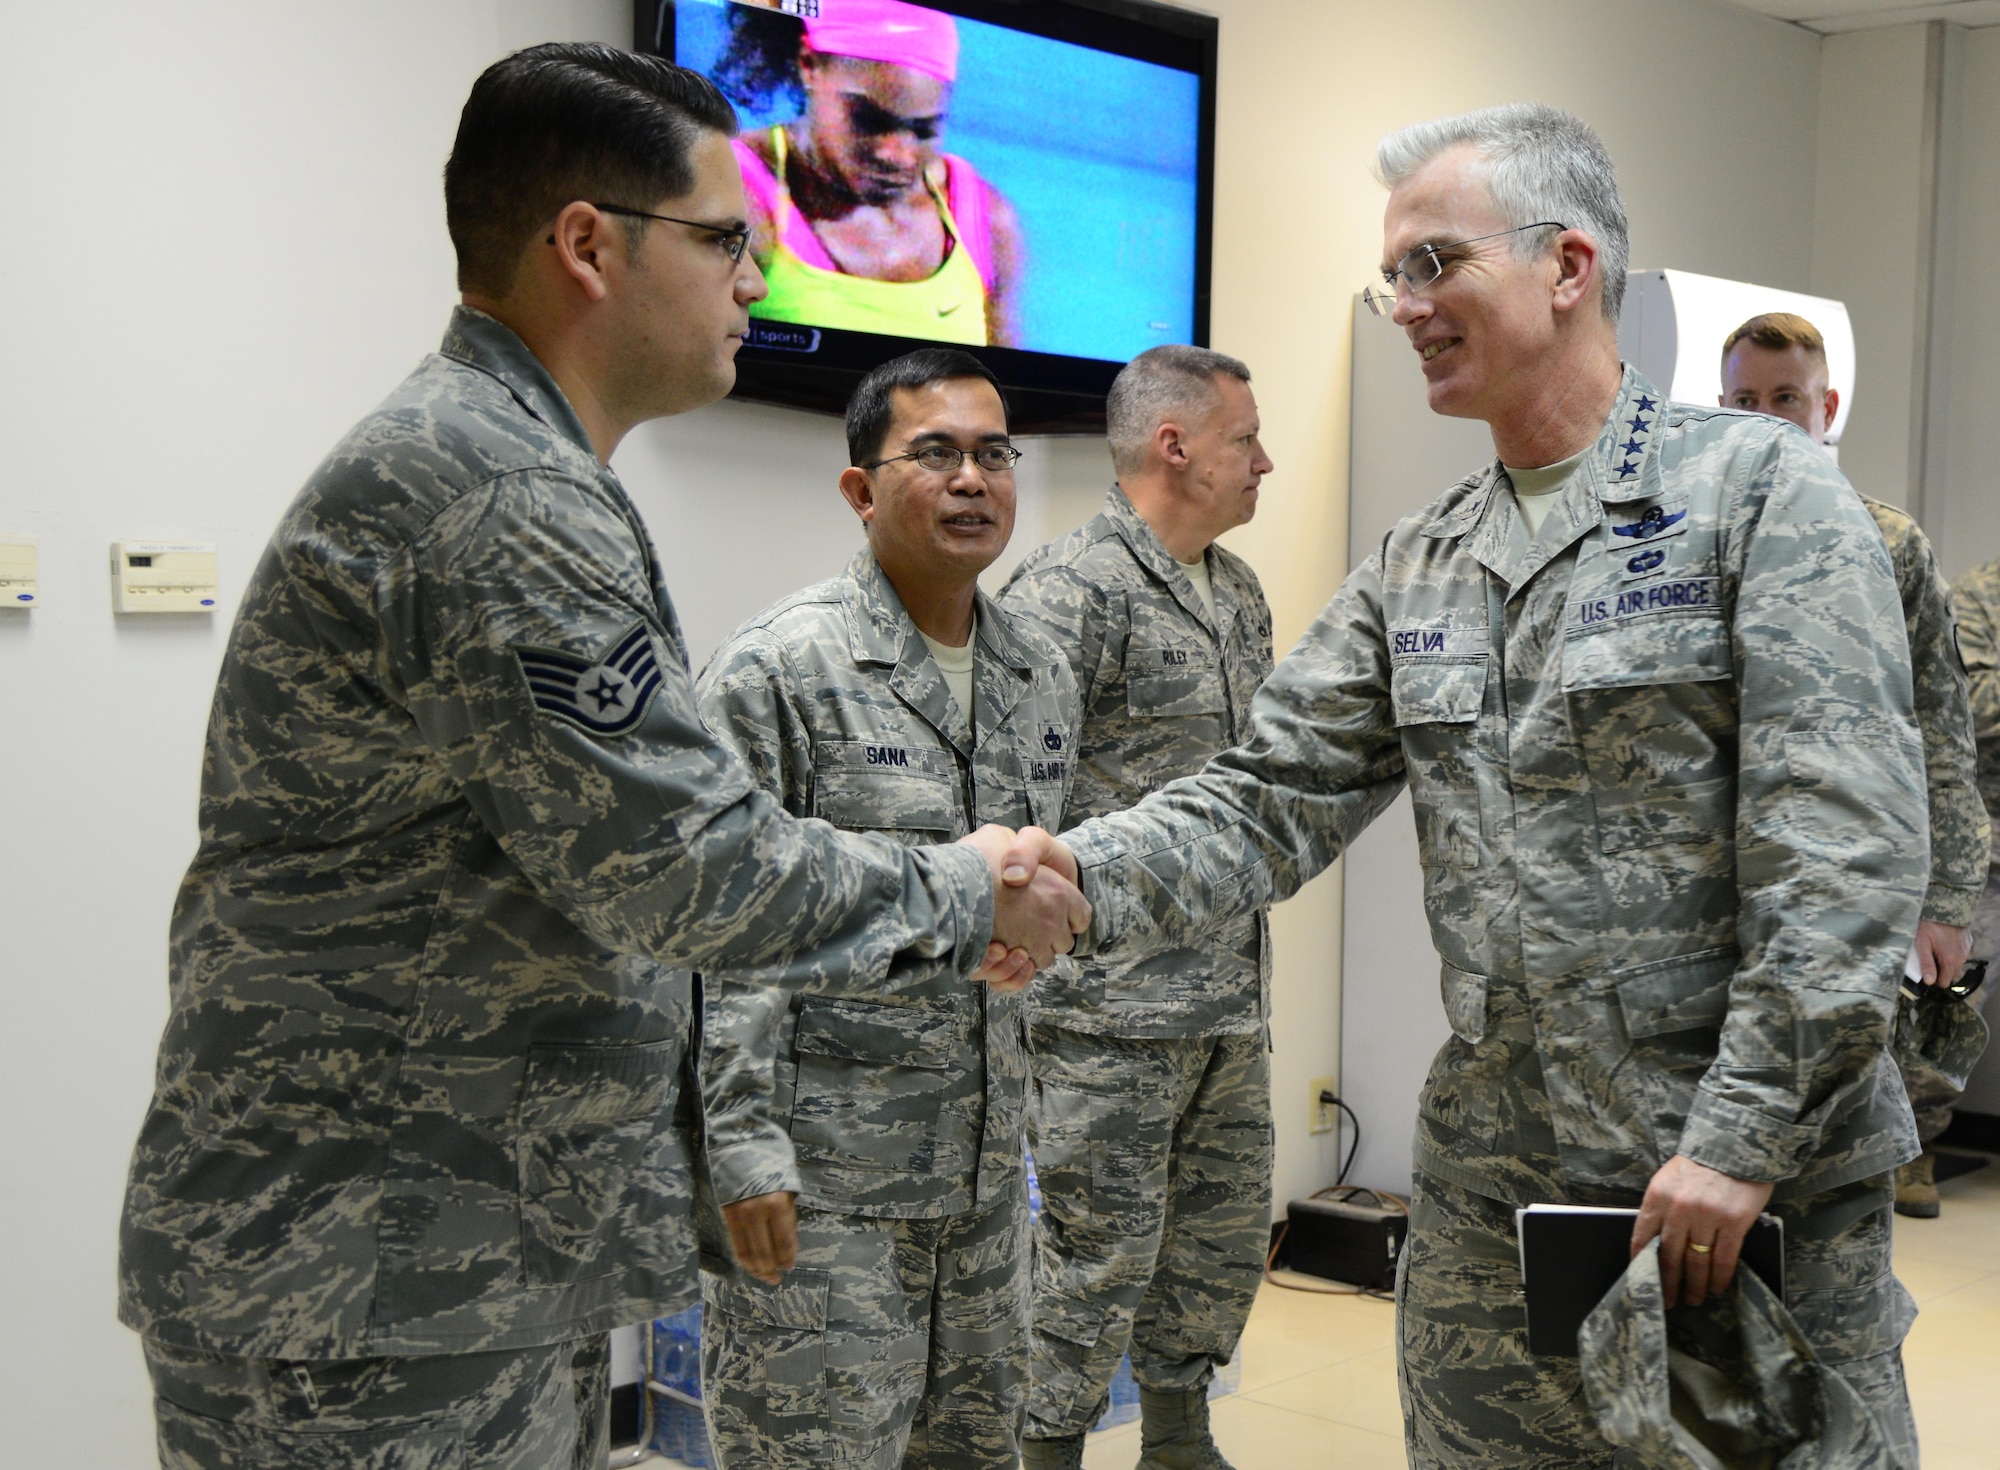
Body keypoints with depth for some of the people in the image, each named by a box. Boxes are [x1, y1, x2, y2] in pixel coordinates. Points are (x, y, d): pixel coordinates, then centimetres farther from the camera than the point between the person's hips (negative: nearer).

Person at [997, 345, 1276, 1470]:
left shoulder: (1242, 594, 14)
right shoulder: (1071, 590, -14)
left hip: (1235, 991, 9)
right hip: (1116, 999, -8)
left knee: (1226, 1228, 17)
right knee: (1101, 1243, 0)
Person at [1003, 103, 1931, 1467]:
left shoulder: (1760, 489, -8)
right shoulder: (1415, 572, 9)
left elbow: (1846, 850, -14)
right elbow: (1270, 801, 5)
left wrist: (1743, 1137, -17)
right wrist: (1080, 882, -13)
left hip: (1762, 1182, -5)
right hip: (1490, 1190, 5)